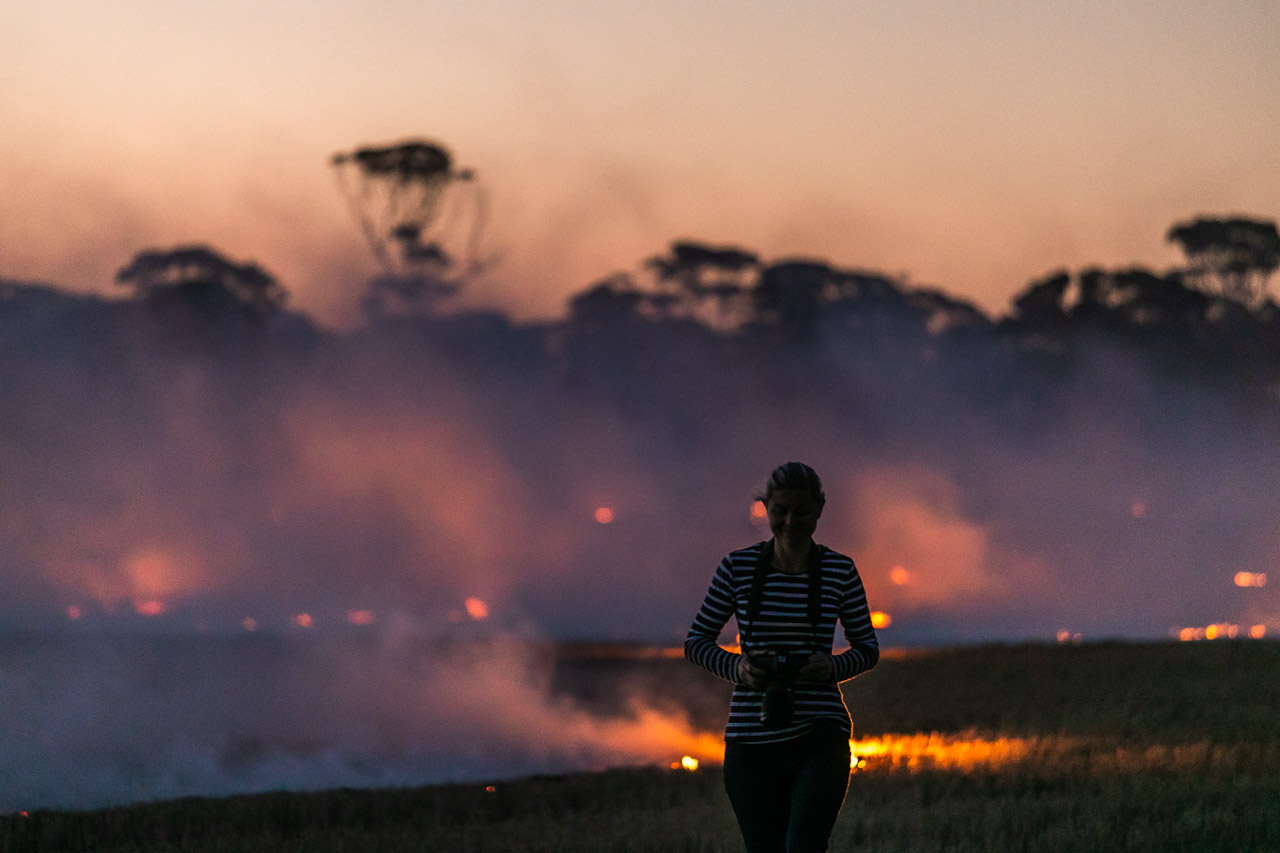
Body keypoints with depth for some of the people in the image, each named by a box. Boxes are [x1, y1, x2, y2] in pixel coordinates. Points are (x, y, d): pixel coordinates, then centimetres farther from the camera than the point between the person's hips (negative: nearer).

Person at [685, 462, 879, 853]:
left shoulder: (839, 571, 3)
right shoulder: (737, 567, 2)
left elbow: (868, 648, 11)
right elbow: (696, 641, 8)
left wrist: (834, 667, -11)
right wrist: (736, 666, -13)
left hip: (820, 737, -1)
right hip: (751, 741, 2)